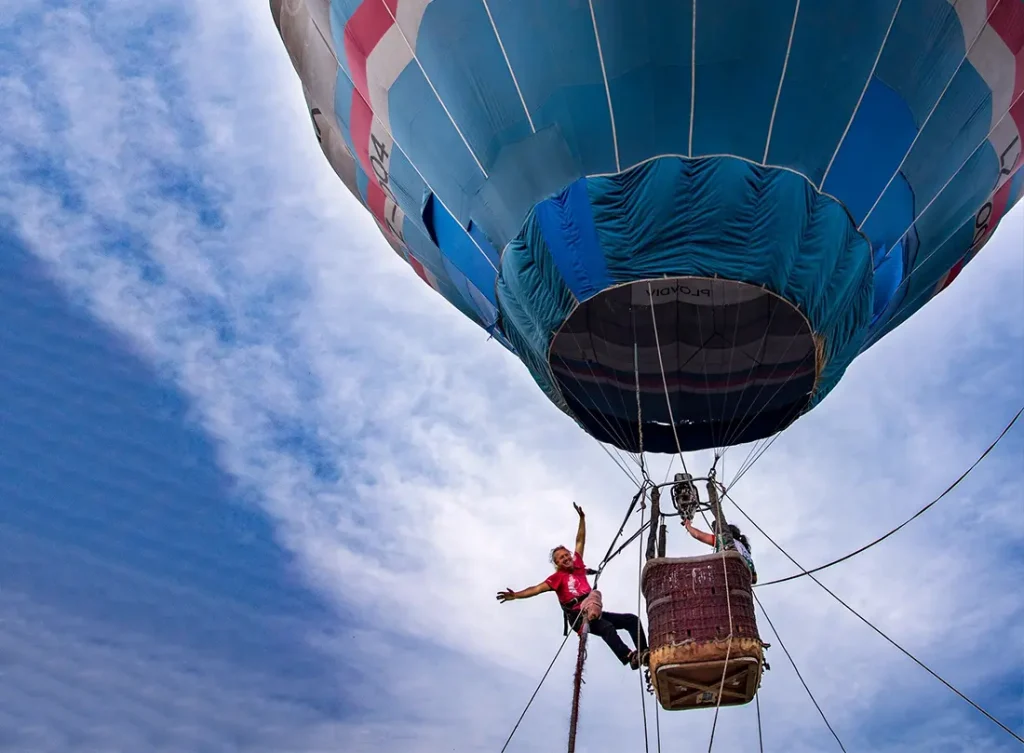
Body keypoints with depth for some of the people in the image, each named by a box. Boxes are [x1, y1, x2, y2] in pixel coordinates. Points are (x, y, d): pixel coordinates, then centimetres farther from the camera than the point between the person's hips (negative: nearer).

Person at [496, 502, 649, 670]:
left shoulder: (578, 567, 20)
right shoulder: (558, 577, 4)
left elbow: (580, 541, 26)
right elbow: (538, 588, -9)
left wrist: (582, 518, 27)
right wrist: (516, 595, -24)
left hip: (595, 612, 8)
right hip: (578, 617, -8)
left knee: (631, 619, 0)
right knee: (607, 627, -35)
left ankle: (643, 653, -15)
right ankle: (629, 657, -51)